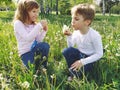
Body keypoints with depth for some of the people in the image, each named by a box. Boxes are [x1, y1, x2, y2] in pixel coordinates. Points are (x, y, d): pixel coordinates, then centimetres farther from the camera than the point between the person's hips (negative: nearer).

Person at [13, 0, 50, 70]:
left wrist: (44, 30, -10)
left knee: (45, 45, -29)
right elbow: (28, 38, -26)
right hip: (25, 53, -5)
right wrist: (39, 26, -25)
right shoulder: (18, 23, -11)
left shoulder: (34, 24, 6)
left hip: (34, 50, 5)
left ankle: (44, 67, -8)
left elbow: (38, 41, 4)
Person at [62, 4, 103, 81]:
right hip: (79, 54, 6)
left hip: (90, 59, -5)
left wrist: (82, 62, -30)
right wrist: (69, 36, -16)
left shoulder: (95, 35, -26)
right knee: (66, 51, -22)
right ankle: (73, 73, -5)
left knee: (76, 70, -30)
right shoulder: (76, 32, -9)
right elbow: (71, 47, 3)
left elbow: (99, 54, -23)